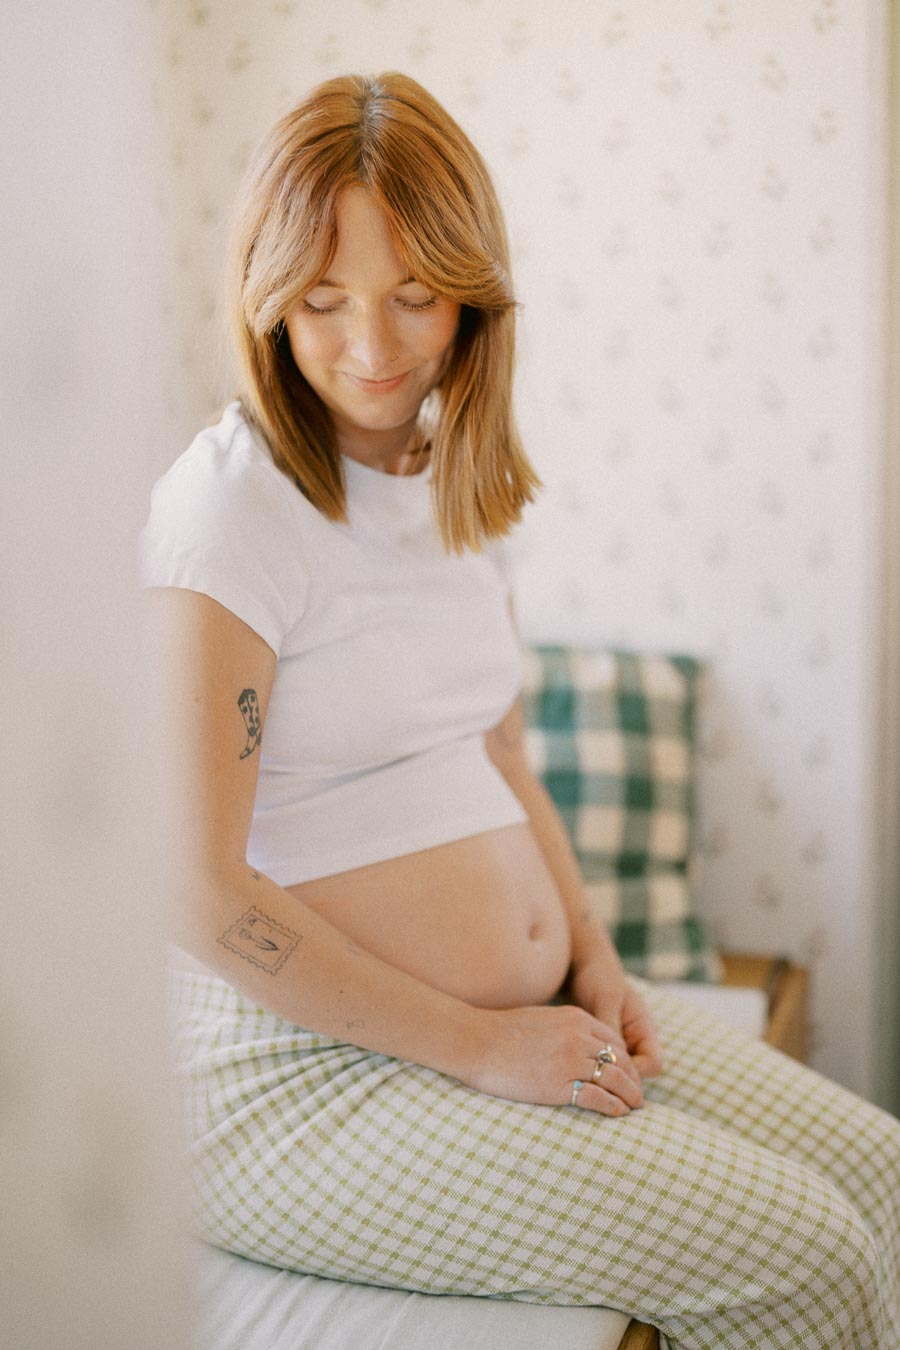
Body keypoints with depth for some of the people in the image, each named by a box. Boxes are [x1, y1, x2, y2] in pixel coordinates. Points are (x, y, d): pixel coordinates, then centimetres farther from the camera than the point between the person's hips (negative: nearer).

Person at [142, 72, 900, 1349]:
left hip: (539, 1018, 8)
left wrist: (597, 963, 2)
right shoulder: (229, 502, -16)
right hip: (311, 1073, -7)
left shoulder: (456, 486, 8)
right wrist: (477, 1045, -16)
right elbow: (196, 887, -20)